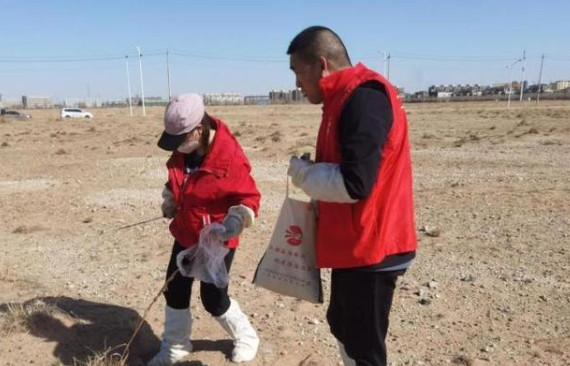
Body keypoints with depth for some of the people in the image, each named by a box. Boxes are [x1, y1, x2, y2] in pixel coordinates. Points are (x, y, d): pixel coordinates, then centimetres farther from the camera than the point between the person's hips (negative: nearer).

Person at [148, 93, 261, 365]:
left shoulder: (229, 156, -26)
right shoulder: (183, 150, -4)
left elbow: (250, 198, -21)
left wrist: (234, 223, -33)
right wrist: (170, 201, 6)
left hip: (216, 241, -7)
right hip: (186, 235, 7)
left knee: (213, 298, 2)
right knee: (175, 290, 13)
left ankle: (246, 338, 30)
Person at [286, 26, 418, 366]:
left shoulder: (364, 99, -20)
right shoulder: (348, 99, 12)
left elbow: (354, 183, -26)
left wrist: (302, 172, -11)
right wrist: (319, 205, 10)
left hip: (369, 250, -10)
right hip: (355, 246, 10)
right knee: (342, 325, 25)